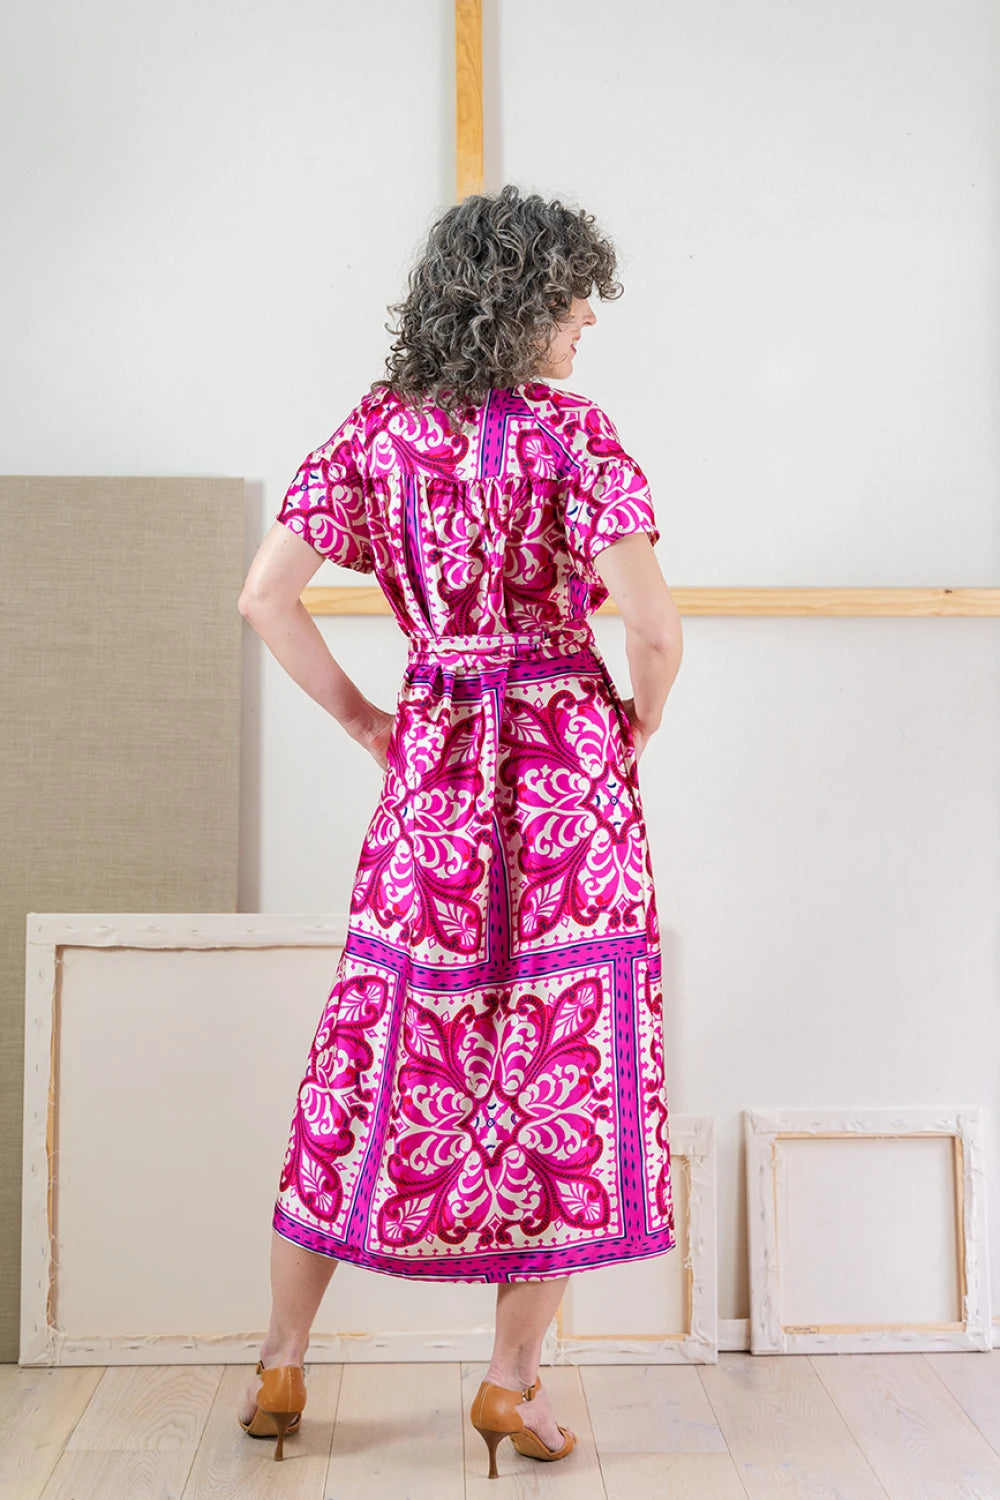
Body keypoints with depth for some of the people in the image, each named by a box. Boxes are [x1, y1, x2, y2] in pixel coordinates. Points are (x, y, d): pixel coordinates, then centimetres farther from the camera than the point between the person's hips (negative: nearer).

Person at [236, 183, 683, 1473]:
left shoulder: (376, 429, 6)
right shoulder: (569, 428, -7)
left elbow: (265, 598, 1)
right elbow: (655, 626, -14)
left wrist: (364, 722, 9)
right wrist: (635, 736, 5)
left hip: (430, 771, 4)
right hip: (566, 763, -4)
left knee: (373, 1060, 13)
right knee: (569, 1070, 8)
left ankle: (278, 1366, 24)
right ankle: (512, 1385, 18)